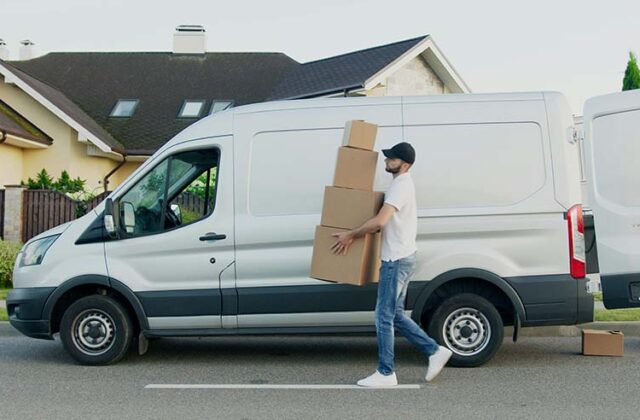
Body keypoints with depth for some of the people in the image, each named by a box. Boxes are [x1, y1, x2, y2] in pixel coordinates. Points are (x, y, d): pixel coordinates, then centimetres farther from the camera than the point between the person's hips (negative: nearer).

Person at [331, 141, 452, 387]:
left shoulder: (400, 186, -17)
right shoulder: (402, 184, 16)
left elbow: (379, 221, -29)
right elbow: (387, 222, 26)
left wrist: (351, 236, -18)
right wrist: (355, 234, 20)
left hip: (397, 260, -10)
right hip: (401, 258, 10)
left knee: (384, 317, -3)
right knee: (395, 315, 15)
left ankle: (385, 374, 5)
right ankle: (435, 351, 20)